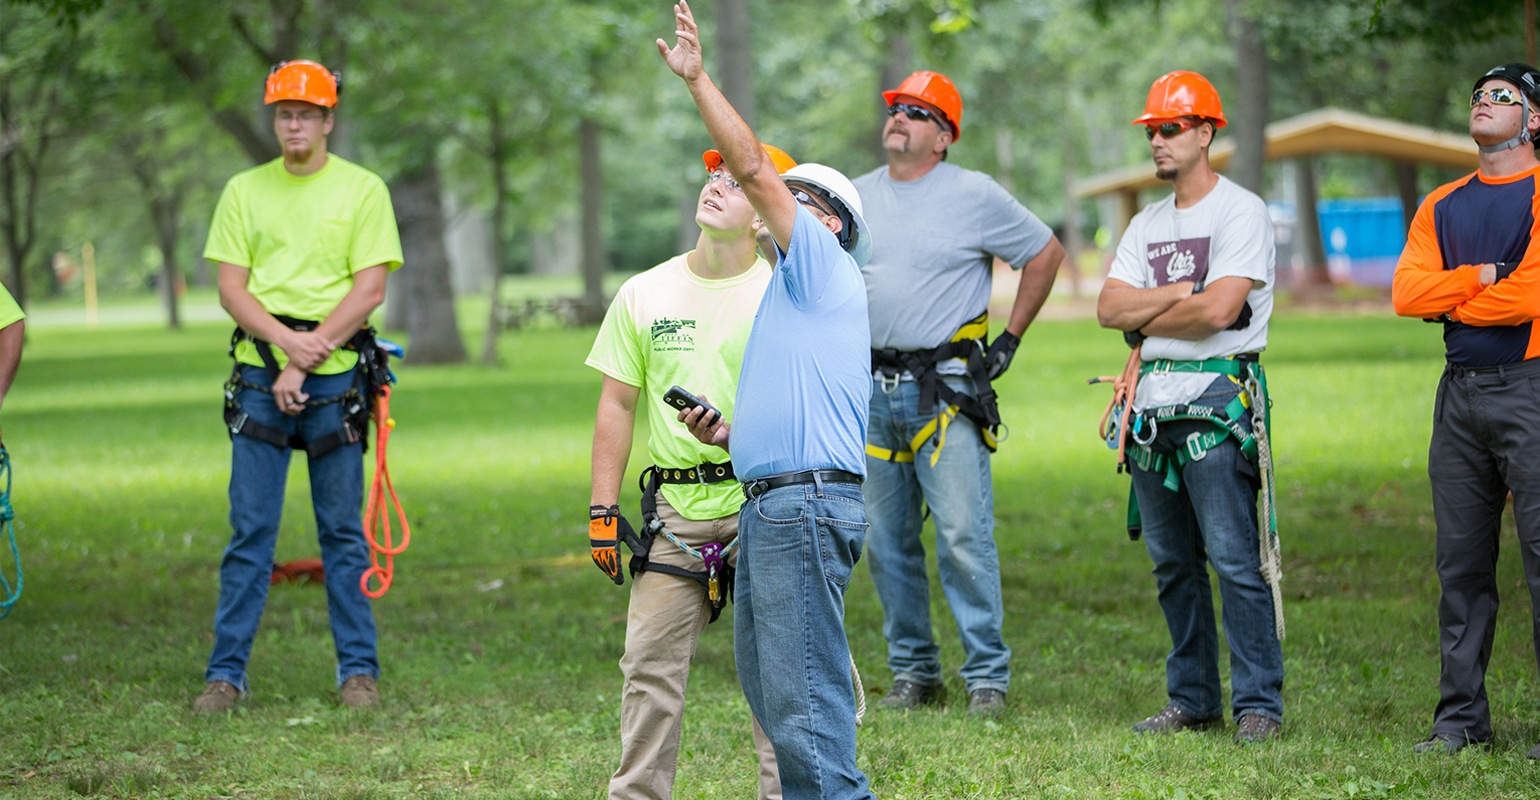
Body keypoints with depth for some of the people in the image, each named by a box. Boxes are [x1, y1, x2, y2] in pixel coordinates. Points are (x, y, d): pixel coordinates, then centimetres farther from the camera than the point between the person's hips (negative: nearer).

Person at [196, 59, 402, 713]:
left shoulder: (362, 189, 4)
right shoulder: (245, 191, 10)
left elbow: (370, 290, -4)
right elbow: (231, 290, 4)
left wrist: (305, 362, -11)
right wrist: (285, 342, -14)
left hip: (335, 377, -1)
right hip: (260, 375, 1)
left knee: (343, 531, 3)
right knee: (250, 529, 0)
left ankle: (358, 669, 10)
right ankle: (227, 671, 3)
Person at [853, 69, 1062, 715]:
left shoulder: (975, 195, -2)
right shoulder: (858, 197, 11)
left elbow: (1045, 254, 7)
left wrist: (1009, 340, 4)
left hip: (947, 390, -5)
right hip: (871, 392, 5)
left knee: (963, 537, -9)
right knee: (886, 542, 6)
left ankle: (988, 675, -2)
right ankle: (913, 671, 17)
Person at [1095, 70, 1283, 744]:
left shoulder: (1240, 211, -4)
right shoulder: (1147, 224, 18)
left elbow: (1218, 311, -16)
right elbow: (1109, 308, 6)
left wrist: (1144, 320, -2)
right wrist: (1181, 293, -7)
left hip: (1217, 398, -7)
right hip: (1153, 403, 7)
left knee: (1234, 557, -11)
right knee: (1172, 562, 9)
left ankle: (1259, 701, -8)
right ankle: (1192, 700, 16)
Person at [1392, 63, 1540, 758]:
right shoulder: (1442, 206, 17)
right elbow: (1406, 293, 5)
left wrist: (1454, 304, 0)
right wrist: (1482, 277, -7)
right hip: (1460, 390, 6)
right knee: (1461, 562, 7)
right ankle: (1461, 716, 13)